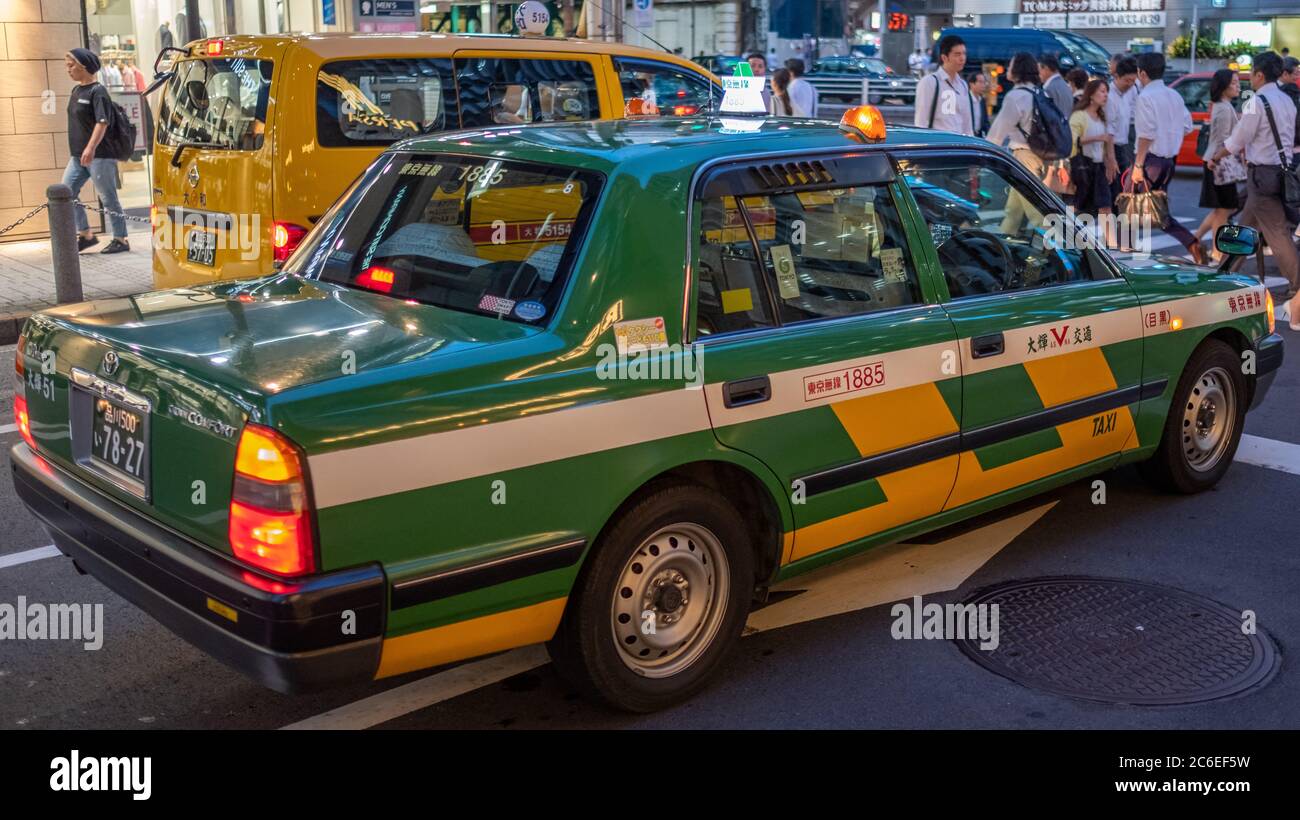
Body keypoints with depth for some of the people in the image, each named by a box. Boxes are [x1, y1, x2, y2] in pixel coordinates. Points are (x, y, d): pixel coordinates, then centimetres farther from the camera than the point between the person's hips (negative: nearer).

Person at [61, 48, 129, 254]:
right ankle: (85, 234, 15)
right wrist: (74, 151, 23)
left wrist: (91, 148, -33)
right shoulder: (76, 90, 14)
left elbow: (102, 122, -23)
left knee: (108, 198, -1)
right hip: (77, 156, 9)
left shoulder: (97, 91, -12)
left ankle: (120, 239, 9)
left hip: (99, 155, -9)